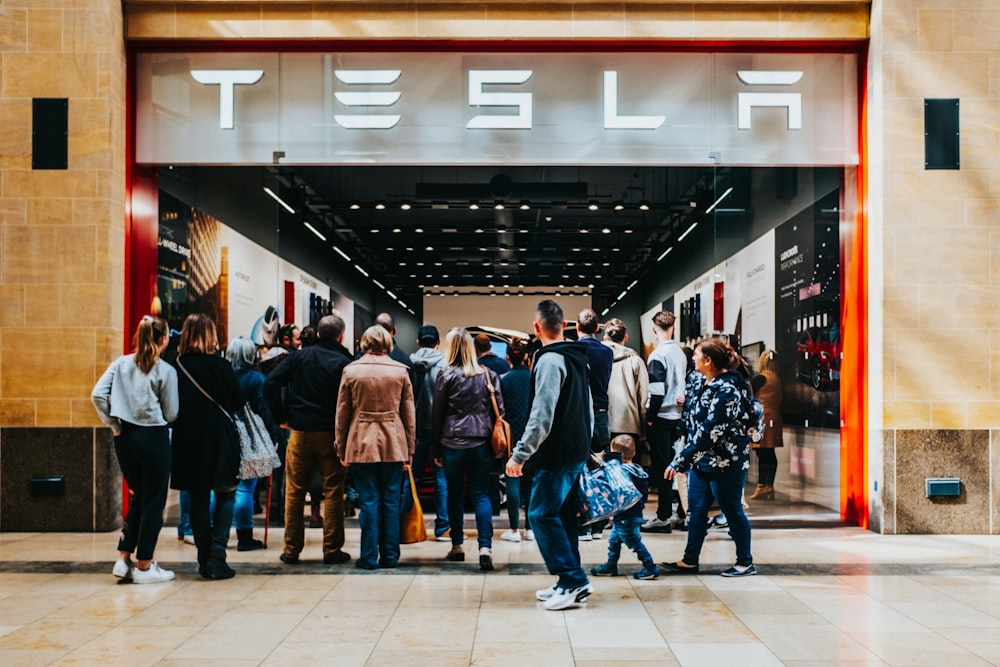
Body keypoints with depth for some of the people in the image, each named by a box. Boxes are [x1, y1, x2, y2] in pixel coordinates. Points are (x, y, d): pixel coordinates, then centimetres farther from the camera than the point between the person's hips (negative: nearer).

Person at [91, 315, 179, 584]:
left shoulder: (121, 363, 4)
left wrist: (113, 424, 2)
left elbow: (97, 395, -5)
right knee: (153, 501, 6)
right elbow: (171, 413, -5)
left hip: (125, 438, 5)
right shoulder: (166, 371, -8)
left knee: (137, 498, 20)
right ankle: (144, 566, 10)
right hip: (154, 438, -5)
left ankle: (123, 560, 16)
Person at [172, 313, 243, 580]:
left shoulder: (177, 367, -2)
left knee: (198, 498, 12)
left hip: (188, 440, 3)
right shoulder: (221, 366, -11)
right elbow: (238, 402, -4)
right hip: (219, 439, -3)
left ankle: (204, 558, 14)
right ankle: (216, 555, -5)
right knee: (225, 495, 7)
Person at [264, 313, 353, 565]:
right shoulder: (344, 363, -6)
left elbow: (270, 384, -3)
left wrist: (281, 416, 4)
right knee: (333, 492, 5)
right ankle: (332, 550, 7)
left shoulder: (300, 357, 3)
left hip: (300, 431, 3)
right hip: (330, 433, -2)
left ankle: (291, 550, 14)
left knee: (294, 492, 10)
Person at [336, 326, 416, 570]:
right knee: (391, 502, 7)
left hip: (361, 443, -1)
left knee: (368, 502, 3)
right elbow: (409, 414, 5)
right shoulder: (400, 371, 2)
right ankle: (390, 556, 12)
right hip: (394, 444, 1)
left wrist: (341, 449, 9)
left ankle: (369, 556, 6)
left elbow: (342, 414, 2)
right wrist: (409, 450, 10)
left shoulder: (351, 371, 0)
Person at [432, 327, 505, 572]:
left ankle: (457, 546, 18)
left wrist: (436, 449, 7)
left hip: (453, 443, -2)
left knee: (455, 494, 11)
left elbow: (437, 414, 0)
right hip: (481, 443, 2)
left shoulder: (446, 376, -3)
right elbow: (499, 410, 5)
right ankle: (485, 547, -12)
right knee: (481, 494, 2)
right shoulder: (488, 375, 5)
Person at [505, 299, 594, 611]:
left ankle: (574, 580, -8)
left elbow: (541, 416, -22)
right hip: (577, 451, 9)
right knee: (564, 515, 12)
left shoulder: (549, 360, -16)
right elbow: (588, 409, 19)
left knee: (542, 514, -6)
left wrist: (520, 454, -20)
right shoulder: (577, 359, 13)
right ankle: (570, 583, 16)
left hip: (556, 454, -9)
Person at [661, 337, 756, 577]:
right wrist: (685, 459, 18)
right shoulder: (709, 385, 9)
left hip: (725, 463, -9)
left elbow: (709, 432, -26)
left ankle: (746, 563, 18)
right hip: (703, 461, 9)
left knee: (732, 511, 4)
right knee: (696, 509, 12)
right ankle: (689, 560, 21)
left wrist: (680, 461, -25)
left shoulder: (726, 389, -21)